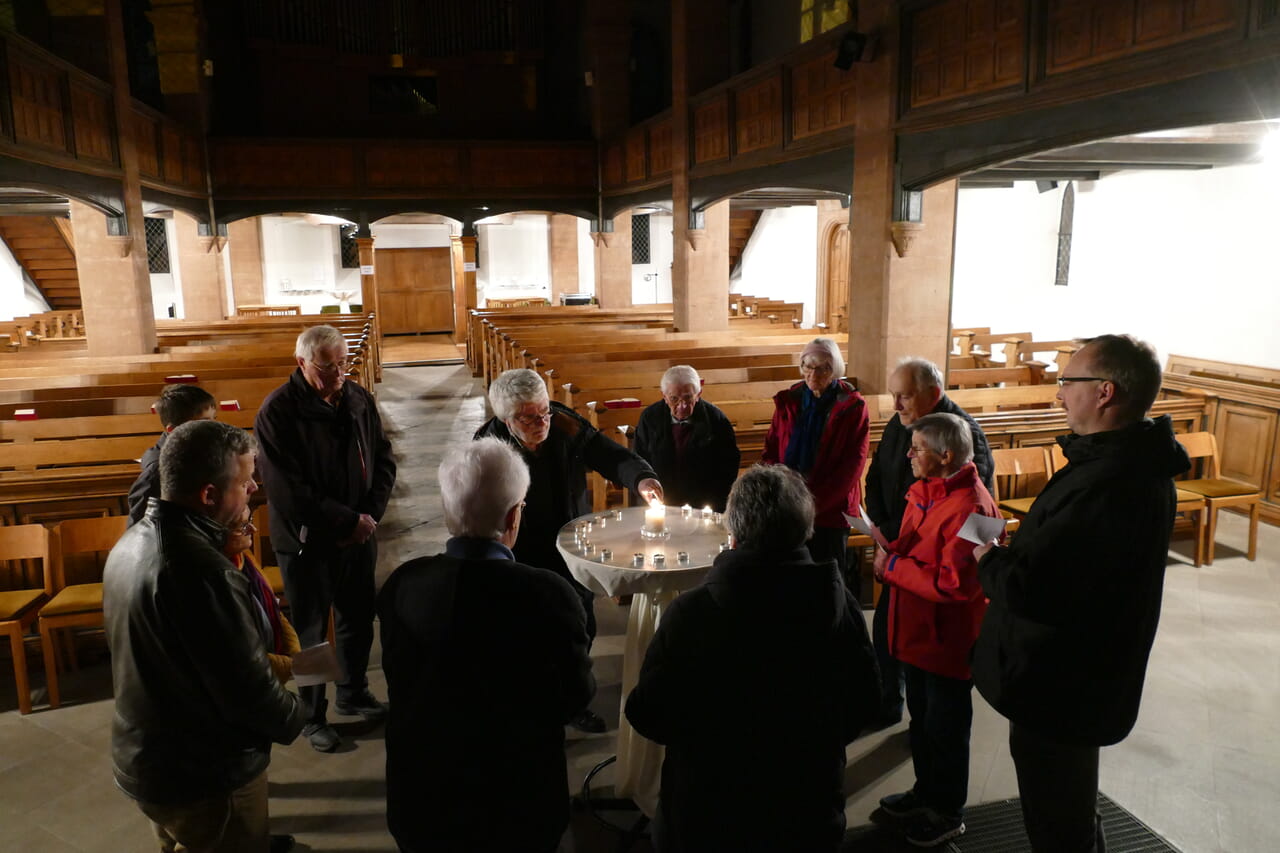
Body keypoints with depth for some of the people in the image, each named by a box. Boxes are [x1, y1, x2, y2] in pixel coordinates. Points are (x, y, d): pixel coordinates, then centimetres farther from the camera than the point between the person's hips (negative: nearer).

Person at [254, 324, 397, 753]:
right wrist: (347, 522, -18)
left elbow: (383, 460, 6)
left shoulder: (360, 400, -1)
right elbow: (287, 491, -19)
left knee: (359, 620, 18)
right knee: (310, 631, 10)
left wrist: (370, 515, -8)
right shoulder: (278, 411, -16)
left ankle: (354, 693, 40)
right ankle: (312, 717, 28)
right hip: (307, 541, -5)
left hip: (359, 536, 5)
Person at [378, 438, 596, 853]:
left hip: (421, 793, 3)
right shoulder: (548, 595, -27)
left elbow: (398, 680, -2)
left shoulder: (403, 584, -17)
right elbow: (576, 695, -14)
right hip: (519, 804, -2)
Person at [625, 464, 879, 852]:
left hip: (707, 814, -2)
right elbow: (863, 704, -3)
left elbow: (647, 715, -15)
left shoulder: (690, 612, -25)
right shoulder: (839, 604, -17)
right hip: (808, 812, 2)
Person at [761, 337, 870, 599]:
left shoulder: (852, 407, -4)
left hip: (829, 510, -3)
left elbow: (851, 466, -9)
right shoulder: (788, 401, 9)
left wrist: (813, 502, -16)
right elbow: (770, 452, 9)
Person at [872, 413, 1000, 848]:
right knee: (921, 720, 24)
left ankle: (948, 812, 31)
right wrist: (889, 551, -5)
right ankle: (926, 791, 44)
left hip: (948, 640, -8)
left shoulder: (970, 508, -26)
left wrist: (891, 565, -21)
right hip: (917, 632, 9)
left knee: (946, 730, 11)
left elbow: (953, 583, -29)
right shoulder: (922, 491, 3)